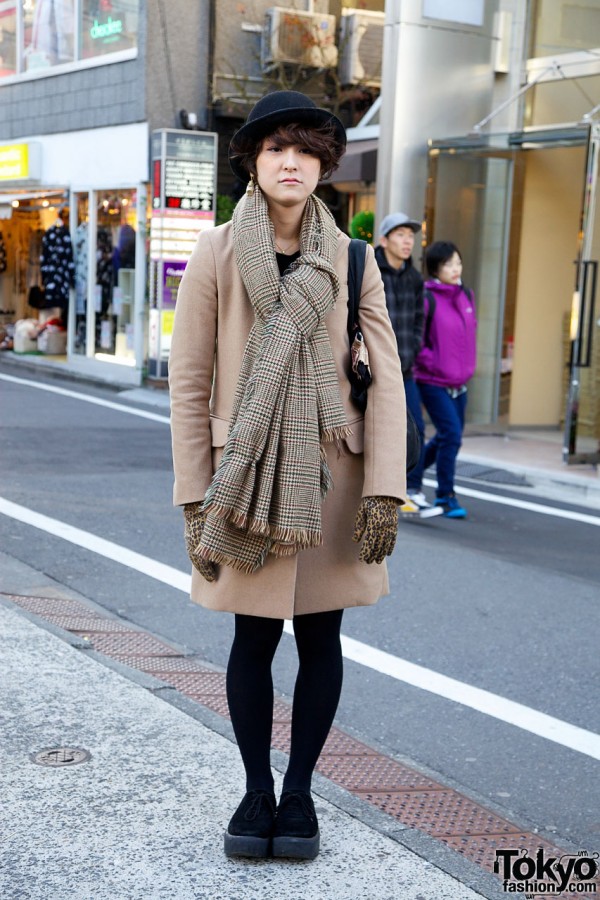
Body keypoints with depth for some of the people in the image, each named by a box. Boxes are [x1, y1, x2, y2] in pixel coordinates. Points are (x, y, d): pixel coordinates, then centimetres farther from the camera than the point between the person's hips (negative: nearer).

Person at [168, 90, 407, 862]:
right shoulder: (216, 257, -4)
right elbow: (189, 383, -3)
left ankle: (300, 791, 24)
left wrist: (384, 488, -9)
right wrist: (195, 498, -5)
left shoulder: (351, 261, 1)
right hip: (248, 477, -1)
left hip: (332, 474, 1)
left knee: (320, 635, 7)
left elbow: (385, 378, -1)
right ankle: (256, 790, 23)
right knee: (254, 636, 5)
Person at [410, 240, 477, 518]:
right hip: (432, 381, -7)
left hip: (459, 383, 7)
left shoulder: (466, 296, 7)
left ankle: (411, 473, 36)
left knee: (448, 437, 15)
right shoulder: (427, 299, -14)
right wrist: (433, 364, -16)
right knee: (451, 435, -12)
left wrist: (468, 365, 11)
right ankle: (446, 496, 1)